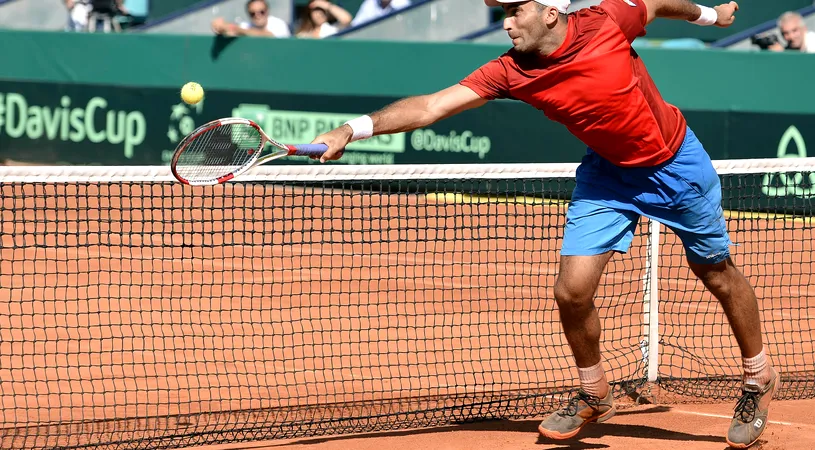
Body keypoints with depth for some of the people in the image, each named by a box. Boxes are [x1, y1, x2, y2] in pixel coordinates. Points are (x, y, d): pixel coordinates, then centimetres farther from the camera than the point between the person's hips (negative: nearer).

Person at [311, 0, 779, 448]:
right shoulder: (510, 72, -21)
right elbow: (432, 106, -26)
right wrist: (354, 128, -38)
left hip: (677, 164, -2)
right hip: (608, 175, 2)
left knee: (719, 274, 12)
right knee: (573, 291, -9)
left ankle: (758, 378, 37)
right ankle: (594, 396, 18)